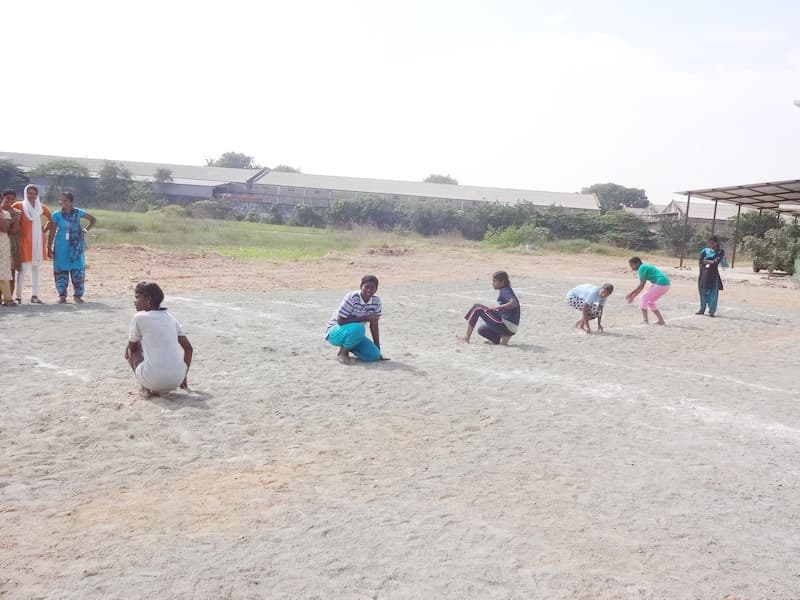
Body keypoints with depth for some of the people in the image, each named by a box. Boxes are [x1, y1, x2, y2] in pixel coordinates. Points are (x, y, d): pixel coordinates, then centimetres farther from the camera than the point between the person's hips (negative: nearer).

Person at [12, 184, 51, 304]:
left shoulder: (42, 207, 10)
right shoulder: (19, 206, -1)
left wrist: (44, 230, 11)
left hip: (38, 241, 4)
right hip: (24, 240, -4)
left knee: (35, 268, 6)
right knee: (23, 268, -7)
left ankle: (34, 295, 9)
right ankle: (18, 296, -1)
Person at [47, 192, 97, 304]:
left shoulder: (78, 213, 1)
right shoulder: (57, 215, -2)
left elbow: (93, 220, 14)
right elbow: (52, 232, 0)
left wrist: (86, 229, 1)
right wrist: (49, 248, -3)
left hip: (76, 247, 1)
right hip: (61, 248, -1)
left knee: (78, 271, 2)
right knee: (61, 271, -1)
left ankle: (77, 295, 13)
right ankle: (62, 295, 8)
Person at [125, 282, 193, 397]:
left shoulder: (139, 317, 0)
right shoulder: (170, 318, 15)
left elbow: (132, 346, 13)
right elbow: (189, 349, 16)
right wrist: (184, 376, 24)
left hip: (153, 379, -4)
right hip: (176, 381, 4)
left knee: (129, 351, 23)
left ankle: (145, 388, 10)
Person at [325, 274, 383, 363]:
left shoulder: (376, 301, -5)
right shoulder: (352, 298, -24)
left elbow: (374, 325, 1)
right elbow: (341, 320, -26)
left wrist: (378, 350, 0)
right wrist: (364, 318, -27)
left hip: (353, 333, 6)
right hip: (334, 332, -6)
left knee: (374, 355, -14)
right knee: (358, 328, -37)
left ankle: (349, 346, 13)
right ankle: (343, 352, -11)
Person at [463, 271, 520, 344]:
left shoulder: (505, 291, -12)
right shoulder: (504, 291, 17)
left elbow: (514, 303, -31)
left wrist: (497, 307, -29)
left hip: (504, 325, -10)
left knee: (477, 308, -4)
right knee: (481, 330, 29)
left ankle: (466, 337, -4)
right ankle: (503, 338, 9)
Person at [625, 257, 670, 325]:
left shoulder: (642, 268, -10)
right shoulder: (645, 267, 19)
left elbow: (641, 286, -10)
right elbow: (641, 285, 22)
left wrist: (632, 295, -3)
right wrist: (632, 294, 21)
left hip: (660, 284, -9)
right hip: (666, 284, 9)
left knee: (643, 298, 0)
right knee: (650, 301, 19)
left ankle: (645, 320, -1)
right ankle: (661, 320, 19)